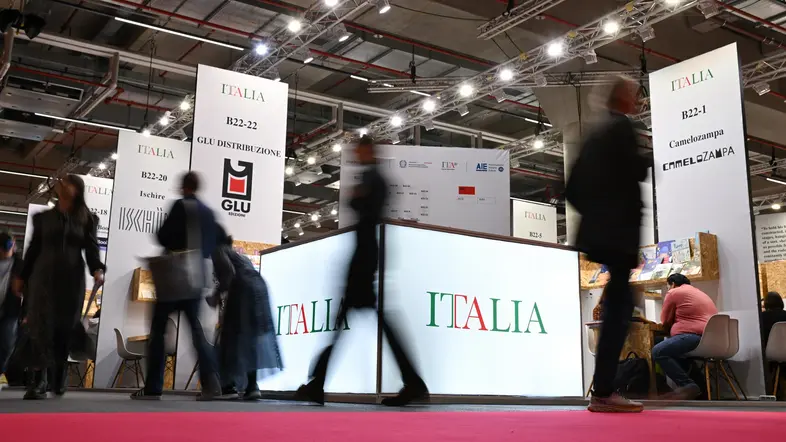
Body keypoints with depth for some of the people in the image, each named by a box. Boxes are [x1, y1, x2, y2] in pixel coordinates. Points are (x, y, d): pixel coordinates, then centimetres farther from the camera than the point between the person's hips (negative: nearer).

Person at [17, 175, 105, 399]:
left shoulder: (86, 219, 11)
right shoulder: (43, 217, 14)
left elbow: (92, 247, 3)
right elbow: (33, 248, 15)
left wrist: (97, 269, -14)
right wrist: (22, 276, 10)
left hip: (72, 278, 0)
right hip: (44, 276, 1)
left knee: (65, 327, 0)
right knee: (40, 325, -10)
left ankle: (59, 378, 14)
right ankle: (38, 381, -13)